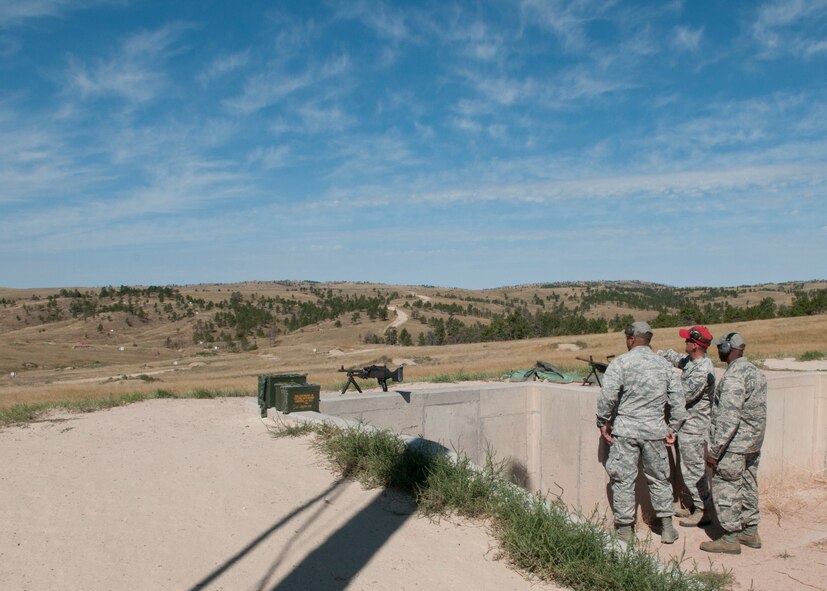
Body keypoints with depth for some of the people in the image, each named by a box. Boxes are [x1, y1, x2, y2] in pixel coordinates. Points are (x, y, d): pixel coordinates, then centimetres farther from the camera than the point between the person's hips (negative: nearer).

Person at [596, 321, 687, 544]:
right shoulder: (664, 365, 6)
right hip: (655, 429, 4)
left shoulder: (621, 362, -8)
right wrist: (672, 427, 16)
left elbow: (607, 395, -15)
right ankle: (667, 527, 23)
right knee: (659, 478, 17)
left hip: (625, 428, -4)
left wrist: (603, 422, -3)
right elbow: (678, 400, 7)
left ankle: (624, 528, 12)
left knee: (623, 479, 6)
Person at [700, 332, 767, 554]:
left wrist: (714, 451, -21)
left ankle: (730, 539, 5)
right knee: (748, 487, 18)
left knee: (725, 489, -1)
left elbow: (729, 418, -25)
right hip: (753, 444, 9)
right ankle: (750, 532, 28)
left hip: (734, 446, -9)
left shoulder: (733, 377, -22)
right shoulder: (754, 371, 9)